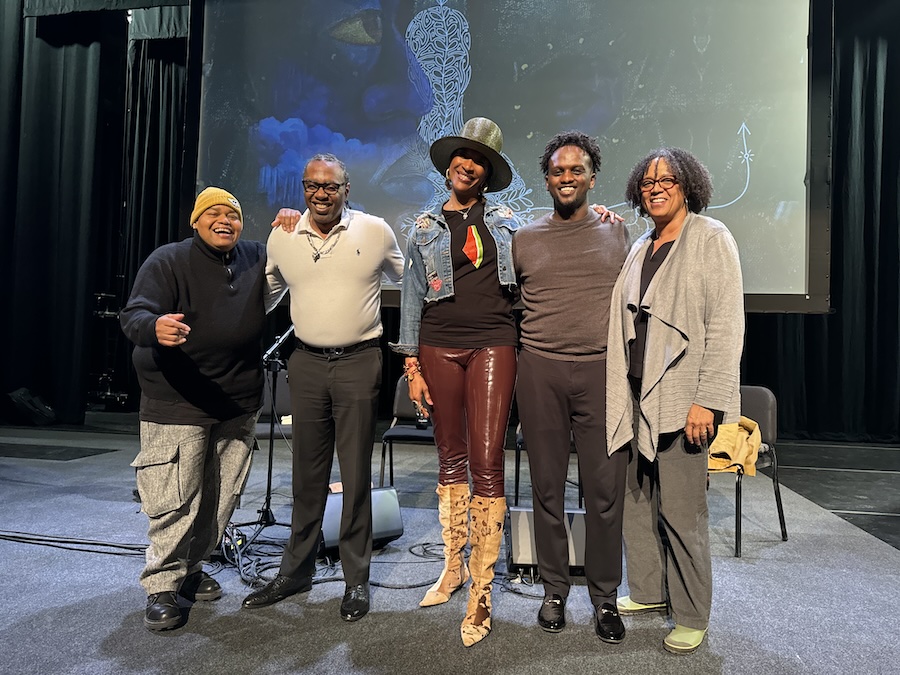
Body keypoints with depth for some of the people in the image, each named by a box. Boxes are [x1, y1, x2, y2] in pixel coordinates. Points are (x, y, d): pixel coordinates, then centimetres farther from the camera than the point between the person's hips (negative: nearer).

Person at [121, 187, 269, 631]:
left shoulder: (256, 258, 9)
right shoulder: (168, 261, -6)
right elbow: (134, 315, -16)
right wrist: (155, 327, -41)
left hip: (240, 403, 5)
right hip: (178, 404, -5)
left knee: (221, 498, 13)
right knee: (175, 500, -4)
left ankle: (191, 569, 32)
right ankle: (161, 587, 14)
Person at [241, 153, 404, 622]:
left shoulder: (375, 232, -2)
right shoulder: (282, 237, 6)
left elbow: (407, 279, 13)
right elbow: (265, 295, 21)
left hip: (359, 363, -3)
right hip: (307, 363, 3)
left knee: (356, 474, 4)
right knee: (307, 474, 12)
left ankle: (357, 579, 19)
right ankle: (295, 571, 28)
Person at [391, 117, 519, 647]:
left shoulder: (506, 221, 12)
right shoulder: (427, 228, 12)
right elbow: (412, 299, 10)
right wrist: (411, 366, 3)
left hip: (493, 345, -1)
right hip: (439, 348, 2)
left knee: (486, 463, -8)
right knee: (450, 459, 10)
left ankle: (481, 593, 2)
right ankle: (454, 567, 27)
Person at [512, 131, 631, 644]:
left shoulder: (616, 233, 11)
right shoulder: (523, 239, 9)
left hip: (601, 370, 0)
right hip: (540, 370, 0)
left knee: (605, 490, 3)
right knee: (547, 487, 8)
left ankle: (605, 597, 21)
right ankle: (555, 590, 25)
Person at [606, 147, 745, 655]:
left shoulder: (711, 239, -4)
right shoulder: (641, 248, 16)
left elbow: (725, 326, -12)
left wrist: (708, 401, -17)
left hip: (683, 398, -6)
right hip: (638, 393, 7)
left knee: (681, 509, -2)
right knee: (638, 499, 12)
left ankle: (692, 616, 16)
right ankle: (648, 592, 29)